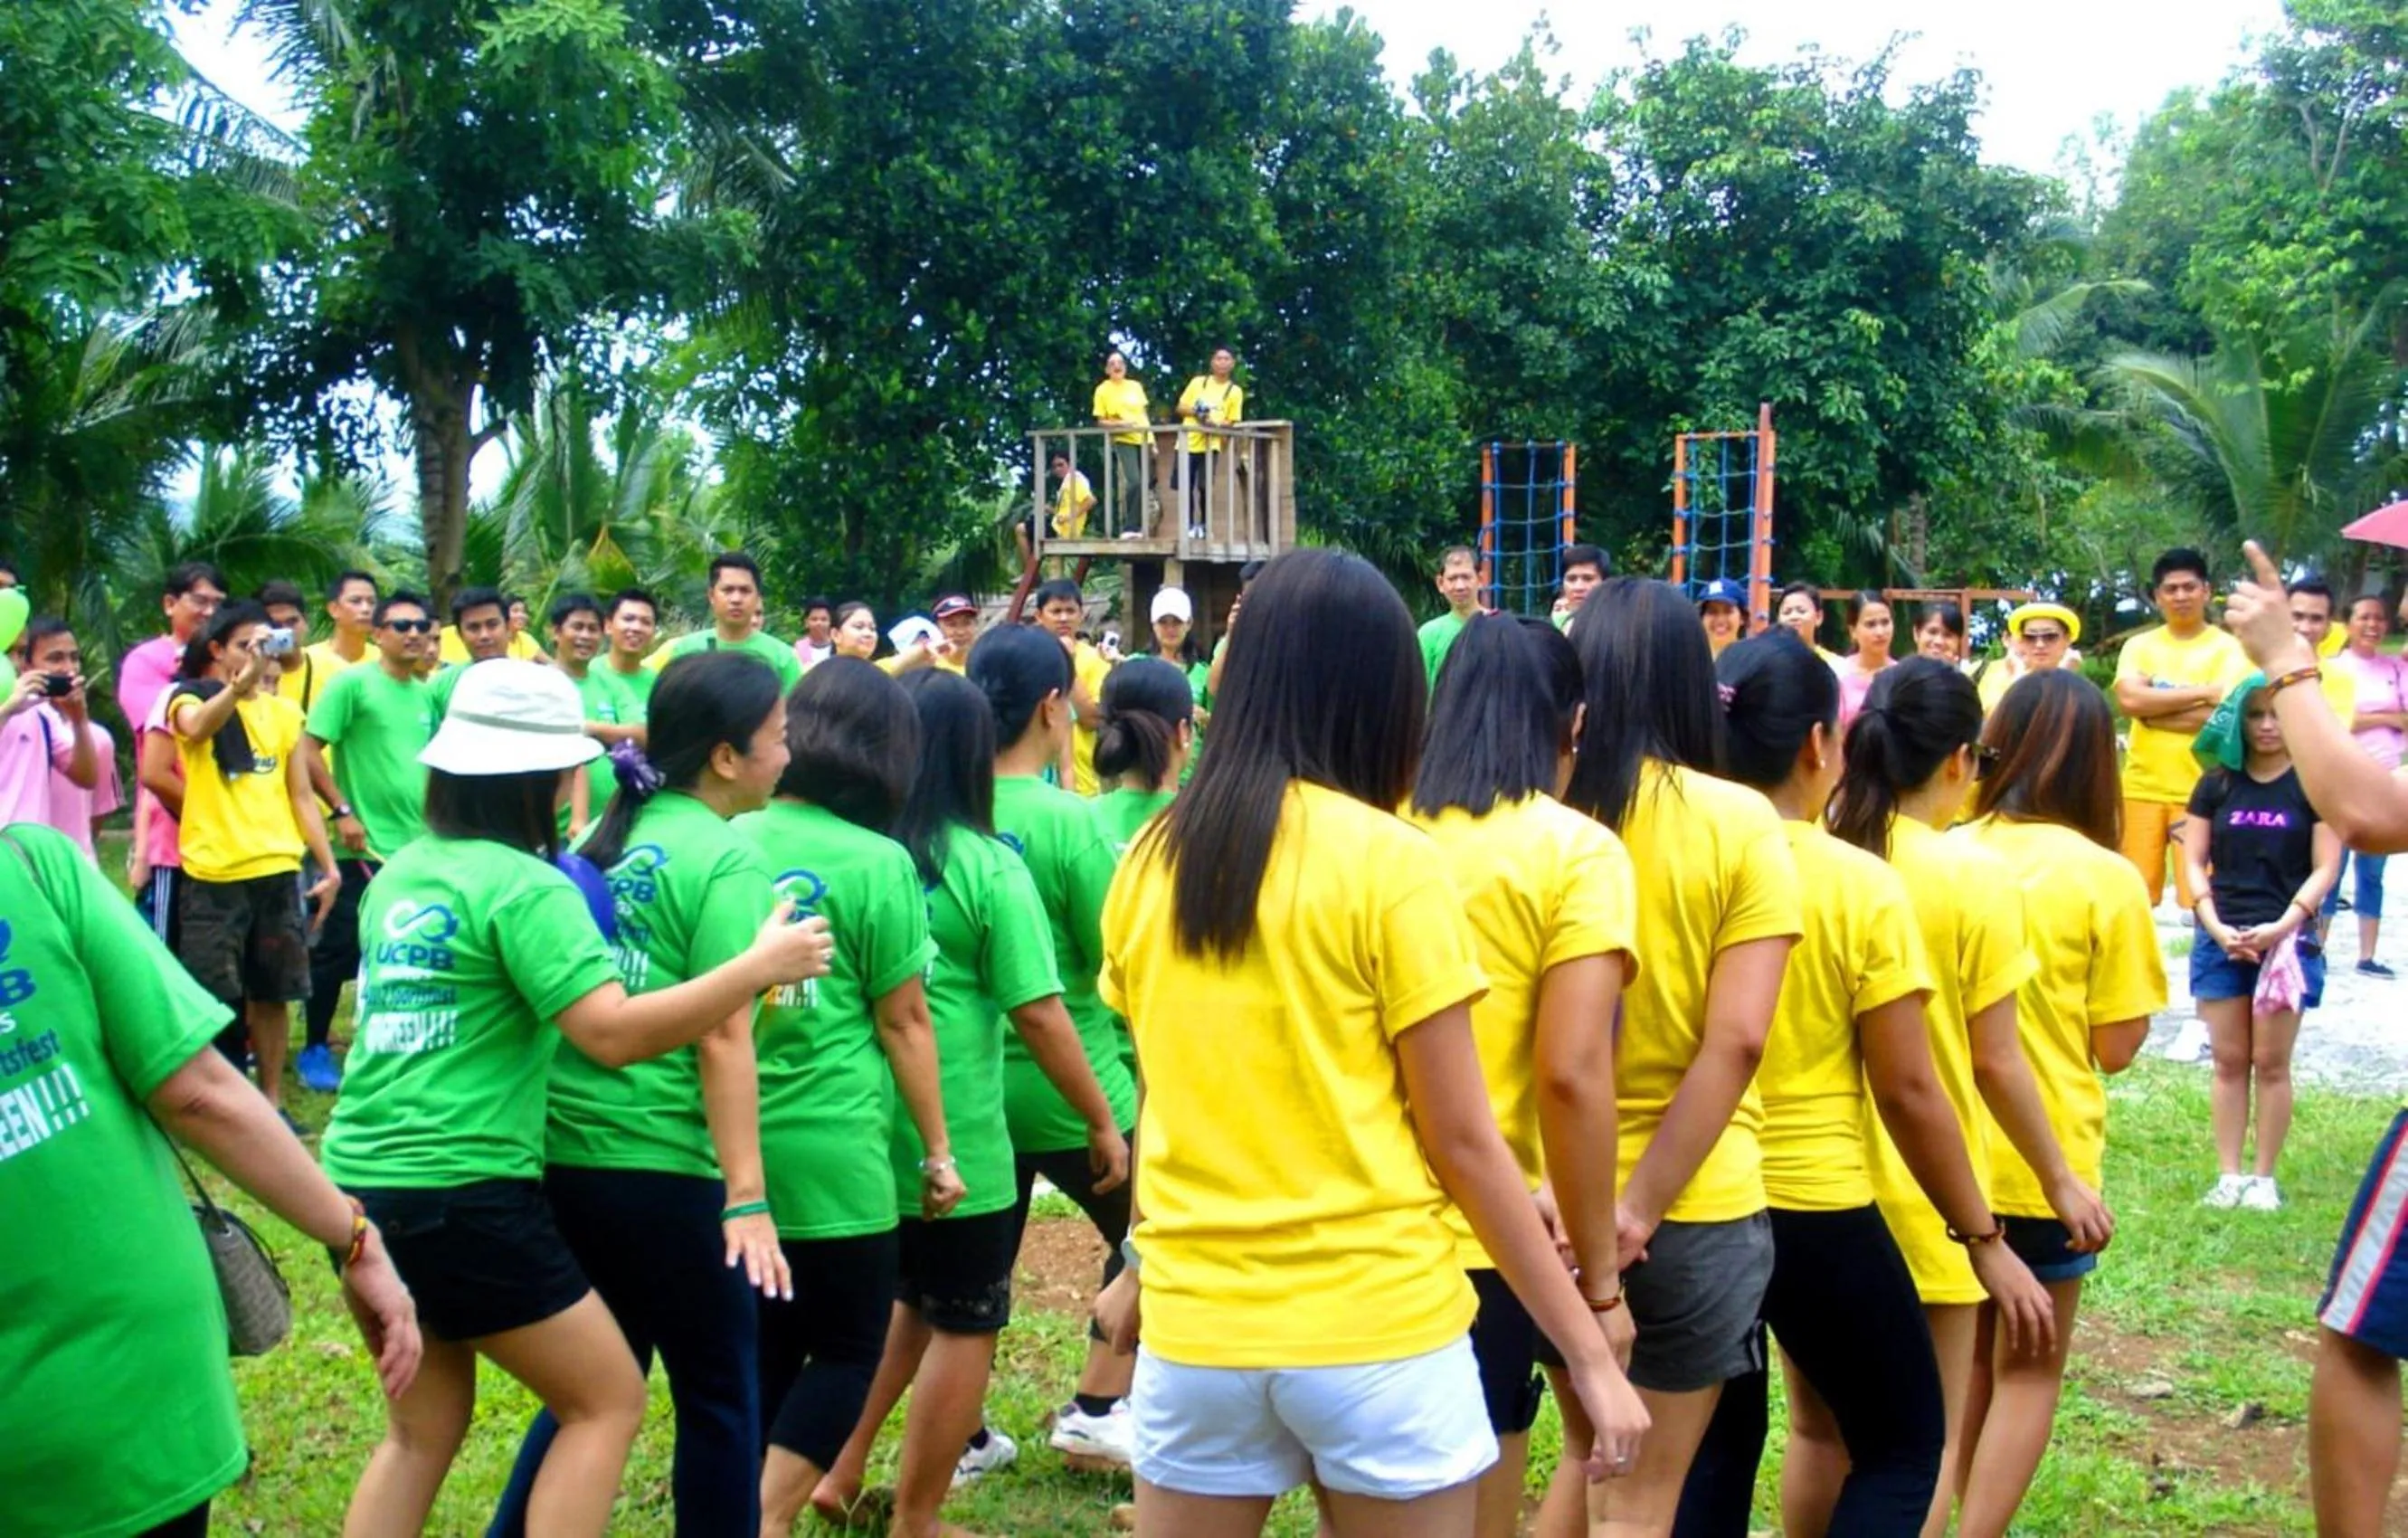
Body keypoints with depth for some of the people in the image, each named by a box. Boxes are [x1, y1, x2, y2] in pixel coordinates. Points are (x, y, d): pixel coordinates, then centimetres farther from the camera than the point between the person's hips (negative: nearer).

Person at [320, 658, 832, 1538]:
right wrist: (759, 966, -19)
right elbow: (615, 1033, -23)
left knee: (422, 1429, 20)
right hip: (463, 1193, -8)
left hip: (362, 1181, 9)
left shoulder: (400, 874, 10)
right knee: (608, 1400, 6)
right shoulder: (523, 887, -14)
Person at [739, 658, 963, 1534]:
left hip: (731, 1143, 5)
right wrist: (938, 1149, 5)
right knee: (848, 1349, 9)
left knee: (765, 1349, 18)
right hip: (829, 1152, -5)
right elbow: (903, 1022, -5)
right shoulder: (877, 863, -9)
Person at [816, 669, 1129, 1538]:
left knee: (904, 1299, 26)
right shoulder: (987, 867, -13)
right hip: (952, 1137, -5)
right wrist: (1103, 1123, -3)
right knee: (964, 1325, 11)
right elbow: (1037, 1013, -13)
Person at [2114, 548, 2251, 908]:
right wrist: (2203, 692, -11)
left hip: (2201, 789, -3)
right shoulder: (2139, 646, 8)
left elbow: (2224, 715, -13)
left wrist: (2154, 709, -9)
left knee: (2203, 896, 0)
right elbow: (2128, 699, -10)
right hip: (2143, 787, 3)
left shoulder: (2228, 648, 0)